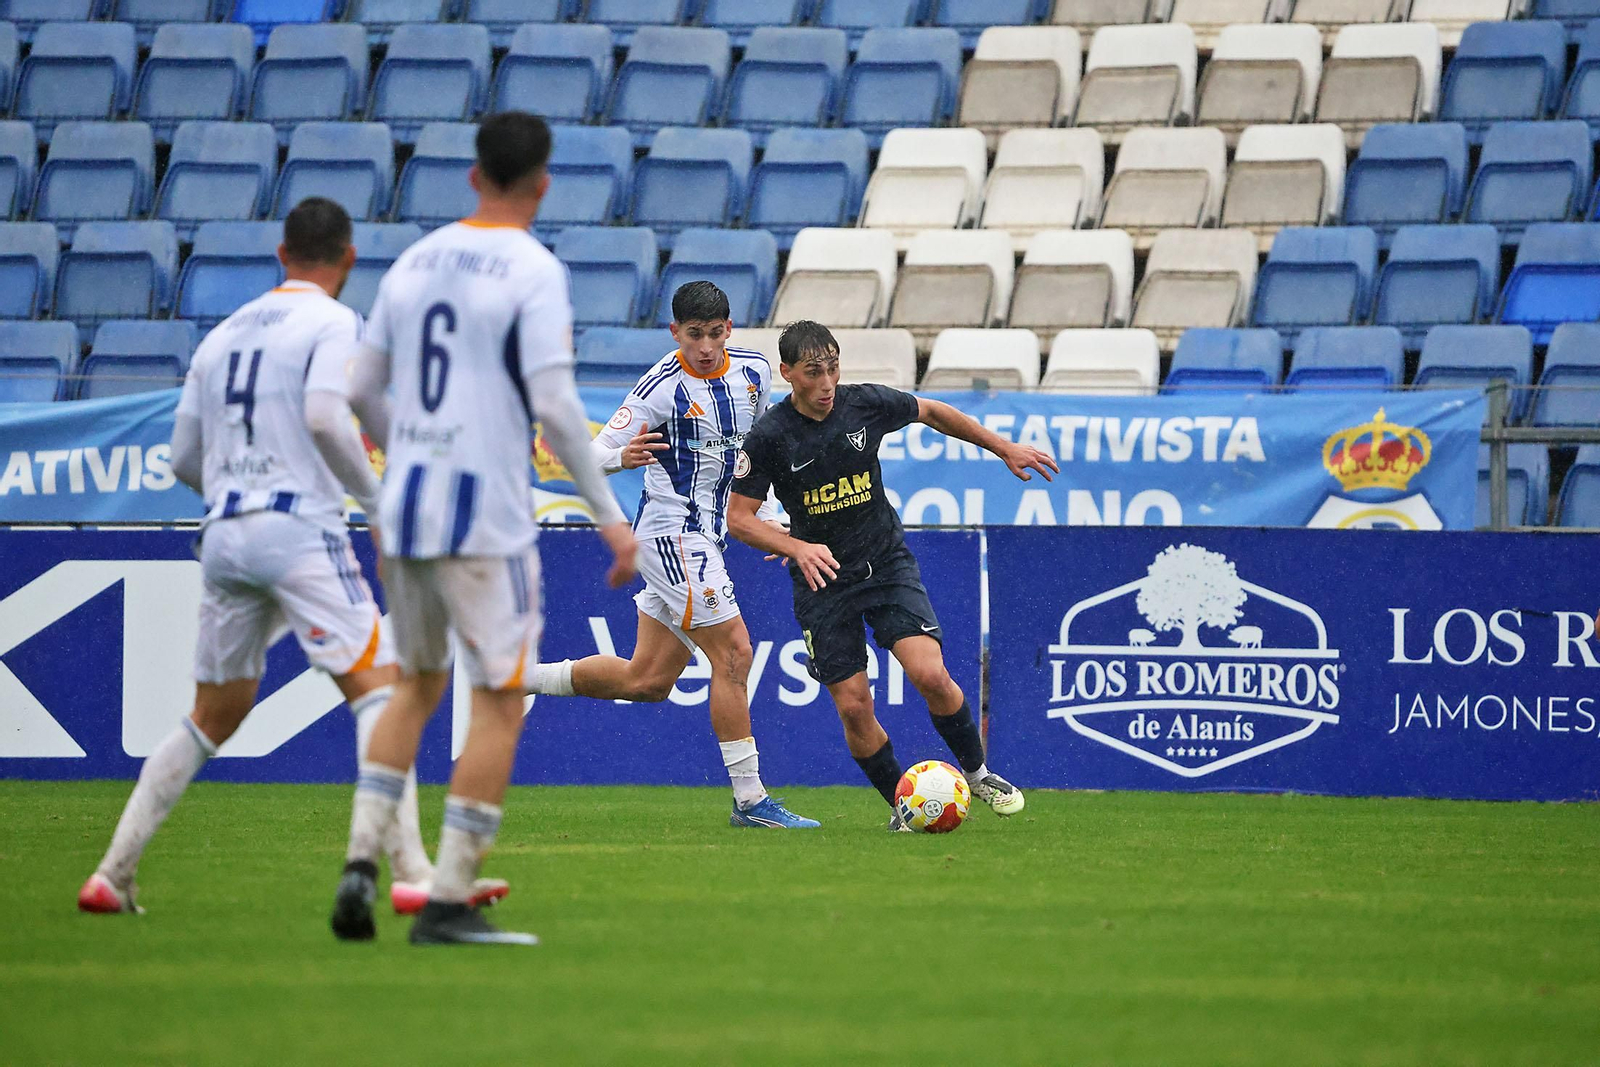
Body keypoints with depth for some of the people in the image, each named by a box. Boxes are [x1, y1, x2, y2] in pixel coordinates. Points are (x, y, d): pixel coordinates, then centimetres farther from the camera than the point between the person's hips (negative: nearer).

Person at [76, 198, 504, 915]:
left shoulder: (223, 335, 18)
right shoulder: (332, 322, 0)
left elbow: (184, 459, 19)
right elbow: (325, 415, -17)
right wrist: (374, 495, -6)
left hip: (222, 533, 7)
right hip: (299, 527, -7)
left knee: (211, 719, 16)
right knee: (377, 688, -9)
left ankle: (112, 875, 13)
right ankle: (411, 874, -23)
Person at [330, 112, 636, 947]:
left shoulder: (415, 261, 10)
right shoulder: (533, 272, -9)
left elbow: (362, 390, 14)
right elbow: (555, 406, -17)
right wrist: (610, 517, -11)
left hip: (404, 503, 6)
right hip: (485, 515, -6)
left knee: (417, 684, 22)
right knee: (501, 703, 1)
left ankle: (361, 861, 6)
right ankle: (448, 902, -4)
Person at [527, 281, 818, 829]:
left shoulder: (754, 370, 5)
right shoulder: (663, 386, -15)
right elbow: (598, 450, -15)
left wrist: (761, 518, 17)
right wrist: (624, 456, -37)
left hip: (707, 535, 8)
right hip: (672, 532, -8)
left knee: (646, 681, 10)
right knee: (733, 652, -13)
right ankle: (750, 799, -9)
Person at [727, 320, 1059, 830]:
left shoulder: (866, 404, -7)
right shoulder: (769, 437, -14)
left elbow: (932, 412, 12)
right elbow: (739, 517, -8)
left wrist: (1004, 448, 14)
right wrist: (798, 548, -24)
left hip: (887, 563, 1)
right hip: (821, 578, -1)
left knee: (930, 675, -17)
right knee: (853, 707, -7)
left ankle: (976, 772, 7)